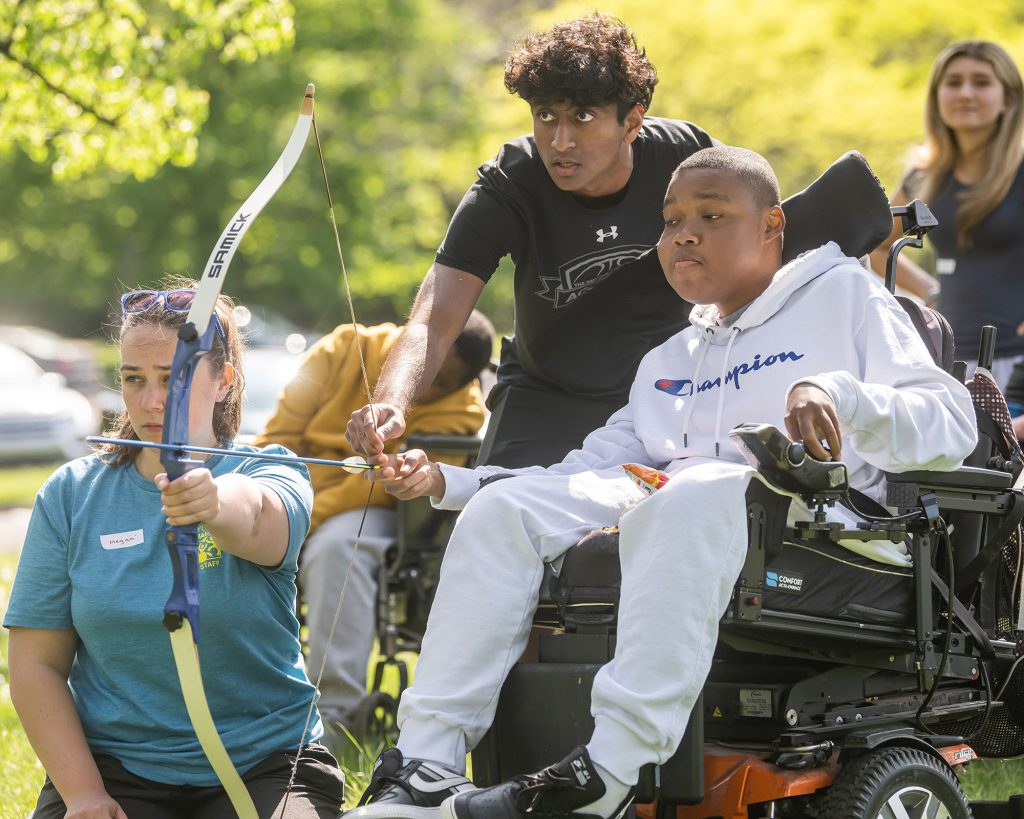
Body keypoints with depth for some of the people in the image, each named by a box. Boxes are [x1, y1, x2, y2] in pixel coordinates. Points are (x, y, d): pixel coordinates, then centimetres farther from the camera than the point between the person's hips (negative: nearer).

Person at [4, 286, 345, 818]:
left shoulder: (273, 478, -2)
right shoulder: (71, 495, 5)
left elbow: (252, 514, -29)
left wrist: (218, 503, -54)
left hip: (264, 767, -1)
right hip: (113, 767, 1)